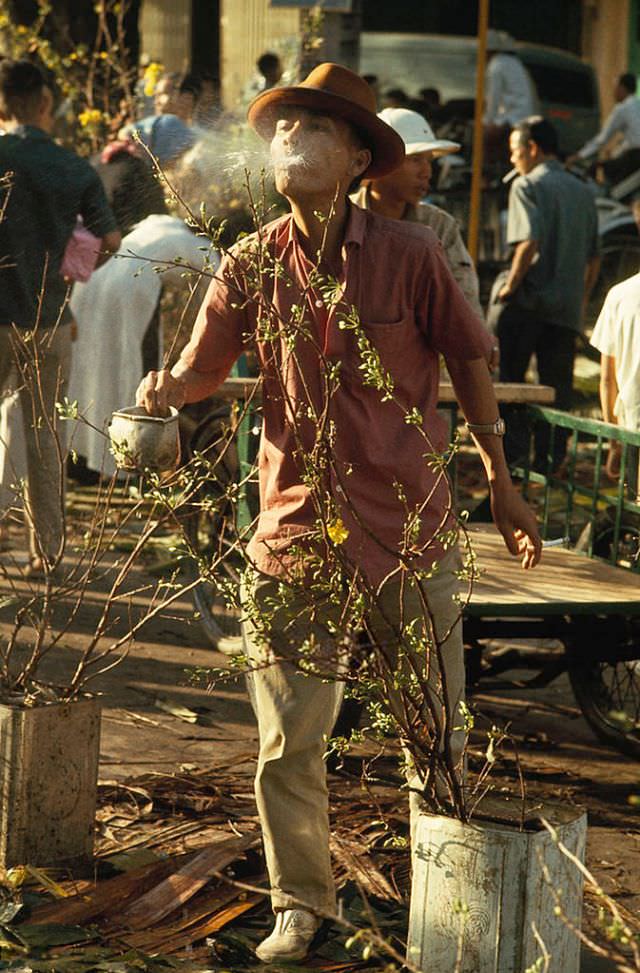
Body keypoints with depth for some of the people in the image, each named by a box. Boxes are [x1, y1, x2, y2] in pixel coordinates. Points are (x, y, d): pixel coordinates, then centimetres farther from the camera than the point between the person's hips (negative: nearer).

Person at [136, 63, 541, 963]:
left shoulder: (411, 255, -7)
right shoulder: (251, 265, -2)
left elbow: (467, 359, 4)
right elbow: (199, 373, 3)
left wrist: (500, 482, 8)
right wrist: (163, 390, -20)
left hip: (409, 526, -1)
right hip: (295, 525, 2)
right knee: (287, 743, 4)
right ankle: (301, 905, 24)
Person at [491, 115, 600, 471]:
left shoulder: (527, 185, -6)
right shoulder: (583, 191, 14)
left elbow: (529, 243, -20)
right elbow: (594, 258, 16)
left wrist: (511, 285, -10)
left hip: (528, 299, -5)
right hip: (567, 306, 5)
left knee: (509, 380, 4)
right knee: (557, 387, 8)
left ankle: (513, 452, -1)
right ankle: (550, 460, 6)